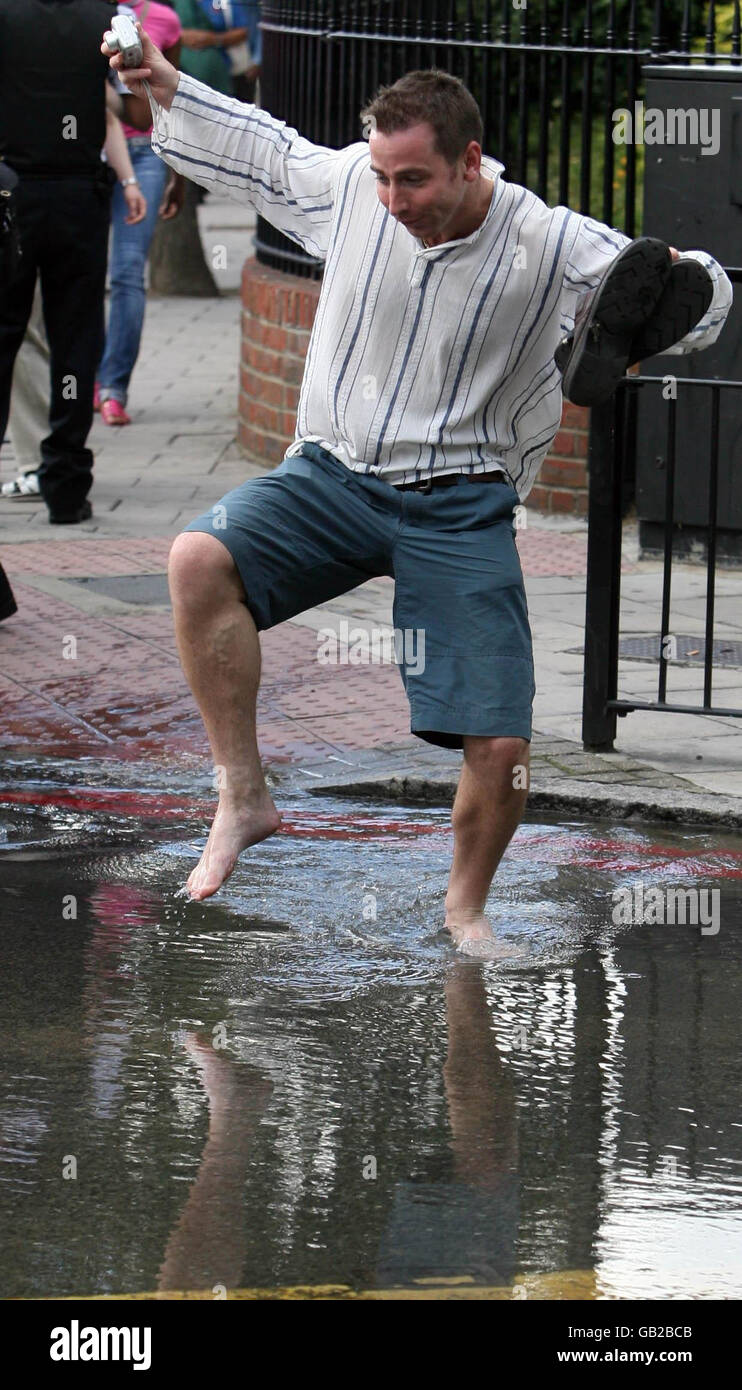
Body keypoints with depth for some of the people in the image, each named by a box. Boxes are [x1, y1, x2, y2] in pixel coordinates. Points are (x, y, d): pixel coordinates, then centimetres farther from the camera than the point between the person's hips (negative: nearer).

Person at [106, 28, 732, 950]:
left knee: (501, 749, -8)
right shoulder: (347, 184, -5)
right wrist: (166, 88, 9)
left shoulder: (551, 247, -14)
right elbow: (260, 152, 16)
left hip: (459, 511, -2)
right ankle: (244, 799, -16)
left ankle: (466, 906, 24)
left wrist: (685, 282, -32)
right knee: (199, 560, -29)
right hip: (331, 478, 2)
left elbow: (696, 308, -9)